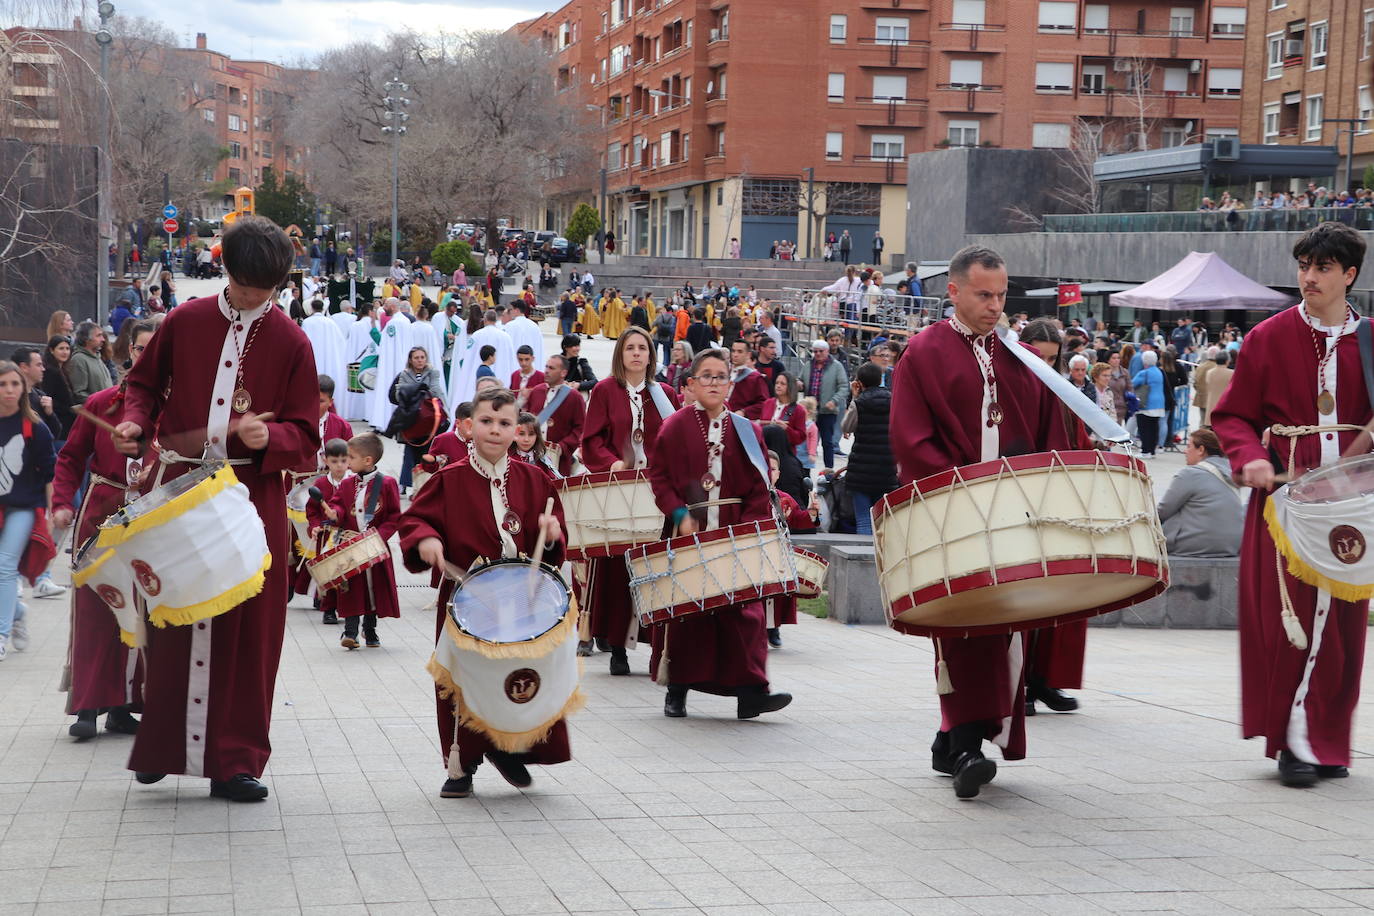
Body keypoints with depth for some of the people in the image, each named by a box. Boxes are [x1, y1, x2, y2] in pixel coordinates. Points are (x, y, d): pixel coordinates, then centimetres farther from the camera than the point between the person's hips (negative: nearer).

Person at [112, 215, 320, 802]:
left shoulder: (290, 343, 2)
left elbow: (305, 436, 1)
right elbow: (145, 382, 19)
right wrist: (135, 422, -2)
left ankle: (235, 761, 7)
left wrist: (268, 436, -20)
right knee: (173, 621, 4)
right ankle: (161, 746, 19)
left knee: (249, 627, -1)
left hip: (254, 498, -1)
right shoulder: (185, 322, 5)